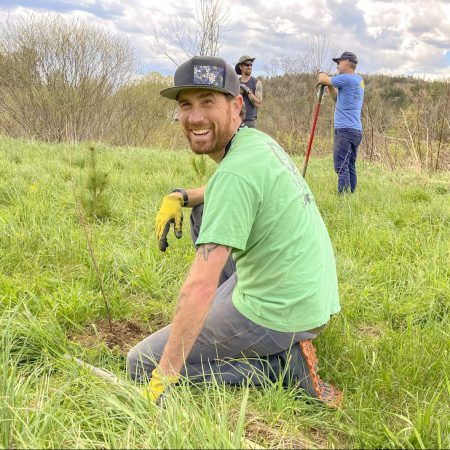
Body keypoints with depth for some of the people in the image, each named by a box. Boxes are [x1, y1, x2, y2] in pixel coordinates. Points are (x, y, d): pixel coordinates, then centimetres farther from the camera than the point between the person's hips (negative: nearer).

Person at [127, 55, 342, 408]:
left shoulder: (234, 173, -24)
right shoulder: (256, 139, 4)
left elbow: (199, 288, -30)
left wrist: (161, 380, -23)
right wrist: (180, 197, 9)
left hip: (277, 316, -9)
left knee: (140, 364, 1)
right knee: (205, 211, 21)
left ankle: (282, 364, -5)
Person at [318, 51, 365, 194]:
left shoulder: (347, 79, -11)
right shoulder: (358, 80, 20)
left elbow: (323, 79, -2)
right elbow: (337, 98, 26)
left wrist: (321, 74, 19)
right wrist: (329, 85, 17)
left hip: (345, 130, -10)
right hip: (356, 130, 10)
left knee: (341, 166, -11)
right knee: (350, 166, 12)